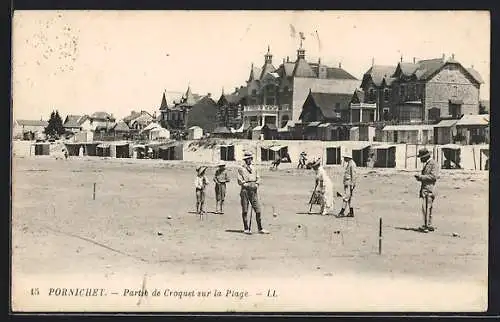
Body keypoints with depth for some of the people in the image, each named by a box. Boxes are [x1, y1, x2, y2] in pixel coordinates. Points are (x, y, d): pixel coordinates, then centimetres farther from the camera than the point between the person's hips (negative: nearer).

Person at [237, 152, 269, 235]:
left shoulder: (254, 169, 18)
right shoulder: (241, 169, 3)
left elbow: (258, 178, 14)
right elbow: (240, 181, -4)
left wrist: (256, 184, -6)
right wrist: (248, 185, -14)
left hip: (254, 190, 4)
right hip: (245, 190, -4)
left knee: (258, 210, -1)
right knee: (245, 210, -1)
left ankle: (260, 228, 5)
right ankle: (246, 229, 5)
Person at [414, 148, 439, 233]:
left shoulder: (433, 163, -10)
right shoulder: (426, 164, 20)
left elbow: (433, 176, -19)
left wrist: (421, 176, -17)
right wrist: (419, 177, 9)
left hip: (429, 189, -10)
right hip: (425, 188, 10)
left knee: (426, 207, -13)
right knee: (427, 208, 12)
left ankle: (426, 226, -14)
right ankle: (429, 225, 17)